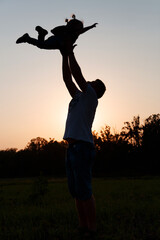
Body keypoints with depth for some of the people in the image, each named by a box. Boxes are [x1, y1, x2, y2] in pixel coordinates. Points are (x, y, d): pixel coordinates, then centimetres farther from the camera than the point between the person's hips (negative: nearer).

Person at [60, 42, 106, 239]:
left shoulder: (91, 97, 1)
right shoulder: (79, 97, 23)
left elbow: (77, 74, -5)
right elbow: (67, 78, 23)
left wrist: (71, 52, 3)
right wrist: (65, 55, 20)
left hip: (82, 147, -9)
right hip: (72, 149, 9)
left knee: (84, 192, -9)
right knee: (76, 192, 9)